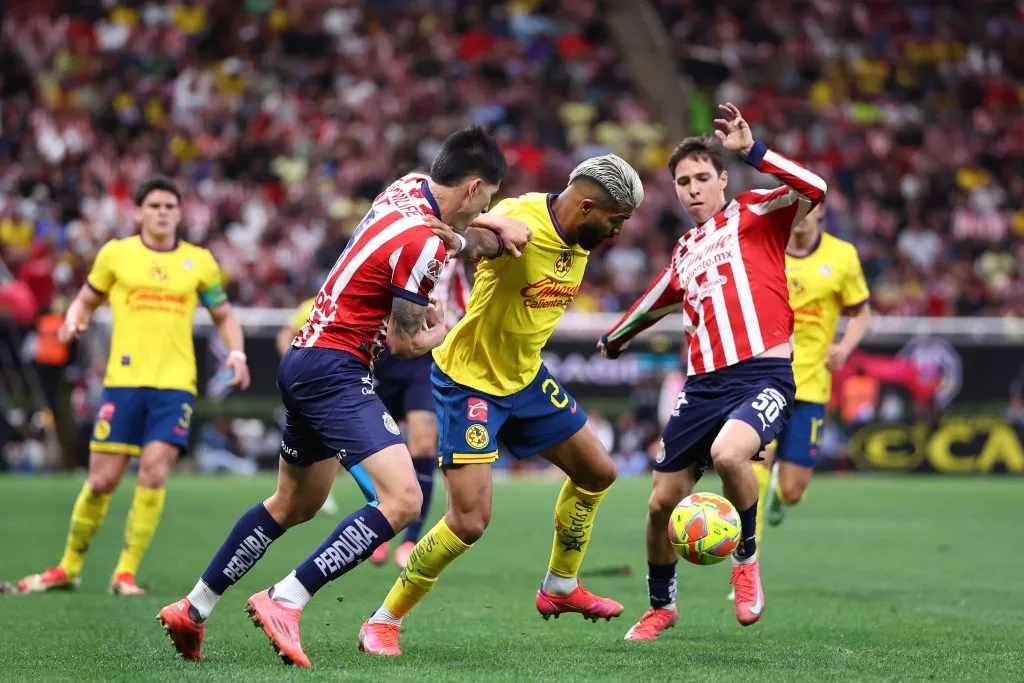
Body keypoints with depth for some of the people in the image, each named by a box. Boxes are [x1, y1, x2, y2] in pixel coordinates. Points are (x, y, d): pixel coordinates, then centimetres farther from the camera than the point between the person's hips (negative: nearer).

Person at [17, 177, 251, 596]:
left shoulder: (199, 262, 9)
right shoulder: (115, 254, 6)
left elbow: (224, 315, 18)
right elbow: (86, 299, 17)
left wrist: (236, 352, 0)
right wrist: (74, 321, -6)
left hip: (175, 384, 0)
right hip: (123, 381, 0)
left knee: (154, 473, -14)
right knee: (103, 479, -1)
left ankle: (126, 573, -5)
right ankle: (69, 567, 18)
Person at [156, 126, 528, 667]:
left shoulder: (411, 186, 5)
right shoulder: (422, 243, -19)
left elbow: (451, 227, 28)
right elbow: (403, 342, -12)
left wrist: (497, 231, 7)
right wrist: (439, 333, 10)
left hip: (305, 361, 10)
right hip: (335, 370, -10)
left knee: (294, 504, 24)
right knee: (403, 500, -19)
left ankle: (193, 609, 29)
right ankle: (284, 601, -20)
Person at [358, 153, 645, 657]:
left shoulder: (581, 240, 0)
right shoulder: (520, 222, -28)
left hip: (524, 378, 9)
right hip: (468, 382, -9)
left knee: (597, 472, 16)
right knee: (469, 521, -15)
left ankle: (560, 588, 37)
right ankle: (382, 623, 2)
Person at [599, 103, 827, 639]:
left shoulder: (755, 214, 6)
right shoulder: (685, 252, 22)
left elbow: (813, 189, -14)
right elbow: (655, 303, 42)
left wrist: (750, 150, -17)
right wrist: (612, 340, 56)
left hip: (764, 373, -6)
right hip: (703, 384, 6)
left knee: (728, 453, -35)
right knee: (662, 501, 2)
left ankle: (746, 557, -7)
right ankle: (660, 606, 27)